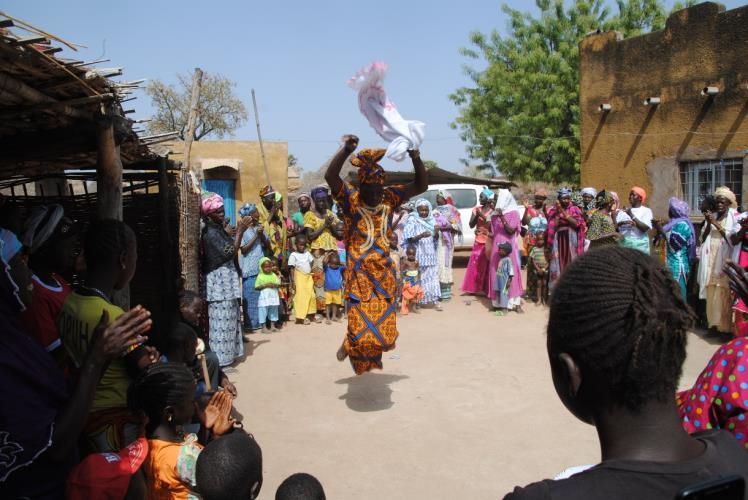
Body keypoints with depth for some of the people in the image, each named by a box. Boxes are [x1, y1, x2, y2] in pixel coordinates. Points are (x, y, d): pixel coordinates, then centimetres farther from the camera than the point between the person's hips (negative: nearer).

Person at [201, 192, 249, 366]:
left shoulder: (218, 229, 13)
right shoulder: (211, 233, -17)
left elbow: (230, 249, 16)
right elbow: (231, 252, -22)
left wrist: (238, 231, 11)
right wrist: (240, 231, -19)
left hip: (225, 280, 10)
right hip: (220, 281, -10)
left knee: (228, 317, 15)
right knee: (222, 319, -4)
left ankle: (227, 352, 25)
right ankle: (221, 358, 3)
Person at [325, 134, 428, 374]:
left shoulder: (389, 197, 2)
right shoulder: (350, 198, -10)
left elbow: (421, 185, 1)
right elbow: (330, 176, -26)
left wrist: (416, 159, -15)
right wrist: (346, 150, -38)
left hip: (384, 271, 4)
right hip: (359, 272, -4)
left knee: (384, 325, 11)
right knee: (361, 326, -5)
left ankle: (371, 353, 37)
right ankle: (351, 345, 28)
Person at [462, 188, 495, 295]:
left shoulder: (492, 211, -7)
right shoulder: (477, 209, 7)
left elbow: (492, 227, -15)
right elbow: (471, 225, 1)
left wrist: (483, 216, -21)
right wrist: (476, 215, -14)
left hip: (488, 242, -5)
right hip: (478, 242, 5)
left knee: (486, 265, -2)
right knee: (475, 265, 6)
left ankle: (485, 289, 4)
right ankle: (474, 288, 15)